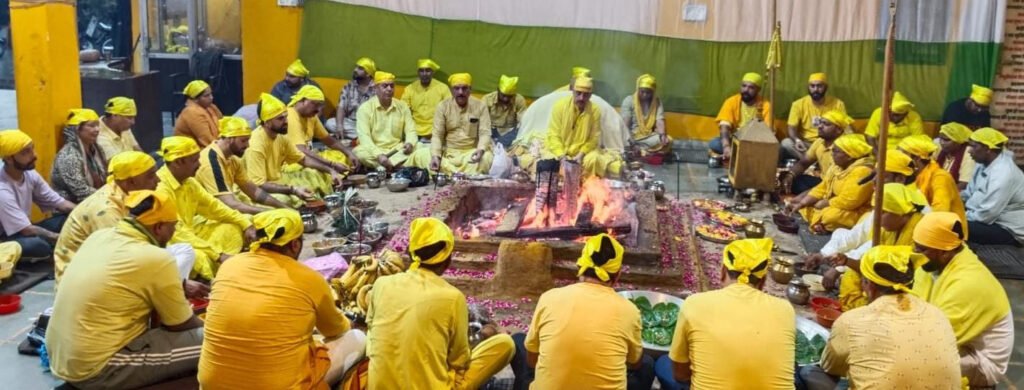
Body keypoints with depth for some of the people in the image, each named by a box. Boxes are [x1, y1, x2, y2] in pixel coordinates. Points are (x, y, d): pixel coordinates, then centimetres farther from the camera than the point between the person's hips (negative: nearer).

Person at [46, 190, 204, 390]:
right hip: (97, 370, -9)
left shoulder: (100, 236, 4)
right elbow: (182, 325, -4)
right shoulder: (156, 259, -17)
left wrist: (178, 287, 26)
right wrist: (207, 327, 15)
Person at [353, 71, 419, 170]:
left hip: (396, 151, 3)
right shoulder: (365, 108, -5)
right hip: (373, 151, -3)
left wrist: (410, 143, -21)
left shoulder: (402, 106, 7)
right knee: (359, 153, -35)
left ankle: (382, 168, -29)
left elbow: (411, 131, 4)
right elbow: (364, 137, -16)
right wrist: (379, 155, -32)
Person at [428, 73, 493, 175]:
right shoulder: (443, 106, 2)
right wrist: (435, 156, -21)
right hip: (448, 153, 1)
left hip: (472, 152, -1)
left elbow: (485, 133, -6)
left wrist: (480, 150, -28)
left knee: (486, 158, -33)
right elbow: (437, 135, -2)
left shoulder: (480, 106, 1)